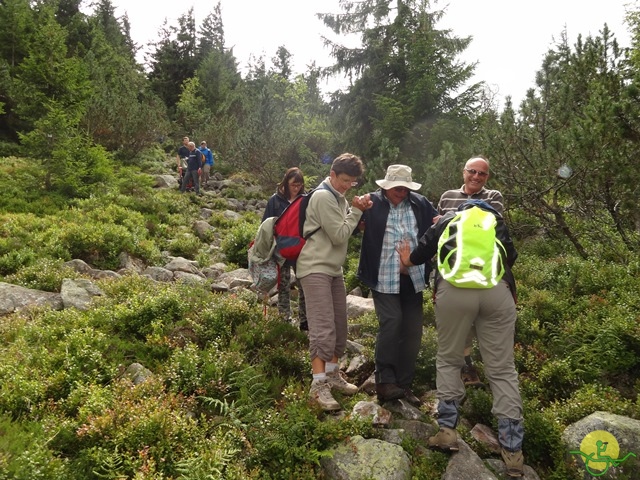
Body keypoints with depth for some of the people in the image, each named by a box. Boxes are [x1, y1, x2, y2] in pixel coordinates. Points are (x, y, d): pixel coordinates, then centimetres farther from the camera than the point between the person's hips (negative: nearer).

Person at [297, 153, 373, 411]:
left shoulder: (340, 197, 15)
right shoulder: (323, 197, -14)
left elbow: (348, 230, 14)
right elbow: (339, 235, -16)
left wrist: (359, 211, -1)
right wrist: (357, 211, -9)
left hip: (334, 269, 10)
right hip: (315, 268, -10)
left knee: (339, 325, 12)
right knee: (323, 328, -14)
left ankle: (332, 375, 24)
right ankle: (318, 386, -12)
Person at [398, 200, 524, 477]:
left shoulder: (446, 220, 28)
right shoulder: (496, 221, 32)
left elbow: (422, 252, 27)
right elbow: (511, 256, 34)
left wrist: (407, 261, 48)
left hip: (455, 287, -1)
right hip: (497, 288, 1)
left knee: (448, 360, 16)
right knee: (502, 368, 7)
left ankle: (447, 430, 10)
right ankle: (512, 449, 3)